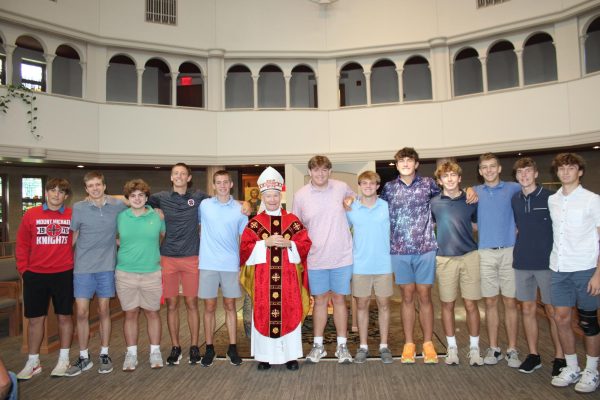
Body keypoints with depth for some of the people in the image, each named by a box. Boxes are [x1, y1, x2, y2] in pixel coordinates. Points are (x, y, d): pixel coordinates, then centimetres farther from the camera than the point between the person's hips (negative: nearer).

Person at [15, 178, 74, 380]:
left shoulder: (73, 216, -2)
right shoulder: (31, 215, 0)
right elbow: (22, 245, 5)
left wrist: (77, 264, -1)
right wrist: (23, 269, -1)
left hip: (64, 275, -1)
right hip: (35, 275, 1)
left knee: (64, 317, 8)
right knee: (35, 319, 10)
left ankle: (63, 360, 22)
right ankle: (33, 362, 24)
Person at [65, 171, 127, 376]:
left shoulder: (118, 205, -2)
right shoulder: (78, 208, -3)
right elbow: (73, 236, 5)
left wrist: (118, 240, 3)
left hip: (107, 266, 0)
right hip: (83, 267, 0)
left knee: (104, 311, 9)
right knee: (81, 313, 3)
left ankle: (104, 354, 23)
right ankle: (83, 357, 20)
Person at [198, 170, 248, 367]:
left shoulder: (239, 209, 3)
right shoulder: (204, 205, 2)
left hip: (231, 265, 0)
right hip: (208, 264, 0)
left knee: (230, 306, 10)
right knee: (209, 307, 7)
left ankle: (232, 347, 21)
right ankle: (209, 348, 21)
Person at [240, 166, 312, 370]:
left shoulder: (293, 221, 5)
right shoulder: (255, 223, 4)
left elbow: (305, 245, 2)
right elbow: (245, 248, -2)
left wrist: (289, 244, -15)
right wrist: (265, 243, -14)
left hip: (287, 277, 0)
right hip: (263, 278, 0)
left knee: (289, 313, 4)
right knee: (263, 314, 4)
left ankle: (291, 355, 18)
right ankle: (265, 356, 18)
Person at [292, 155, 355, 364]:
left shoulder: (341, 188, -2)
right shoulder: (300, 195, -3)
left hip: (342, 257, 0)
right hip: (316, 258, 0)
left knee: (339, 299, 10)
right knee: (320, 300, 12)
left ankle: (342, 346, 24)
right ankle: (318, 345, 26)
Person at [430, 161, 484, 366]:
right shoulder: (434, 203, 2)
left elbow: (476, 225, 16)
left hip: (470, 256, 0)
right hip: (444, 258, 0)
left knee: (471, 304, 5)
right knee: (447, 305, 8)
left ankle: (474, 348, 21)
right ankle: (452, 348, 23)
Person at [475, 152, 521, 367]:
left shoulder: (513, 188, 4)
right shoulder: (475, 192, 9)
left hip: (509, 251, -1)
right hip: (485, 253, 1)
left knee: (510, 302, 3)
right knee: (490, 302, 6)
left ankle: (512, 349, 15)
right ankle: (494, 348, 17)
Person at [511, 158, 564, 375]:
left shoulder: (549, 197, -6)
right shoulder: (514, 199, 7)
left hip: (547, 262, -4)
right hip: (522, 263, 4)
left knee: (553, 311, 4)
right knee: (528, 309, 10)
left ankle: (560, 357, 19)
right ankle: (533, 355, 23)